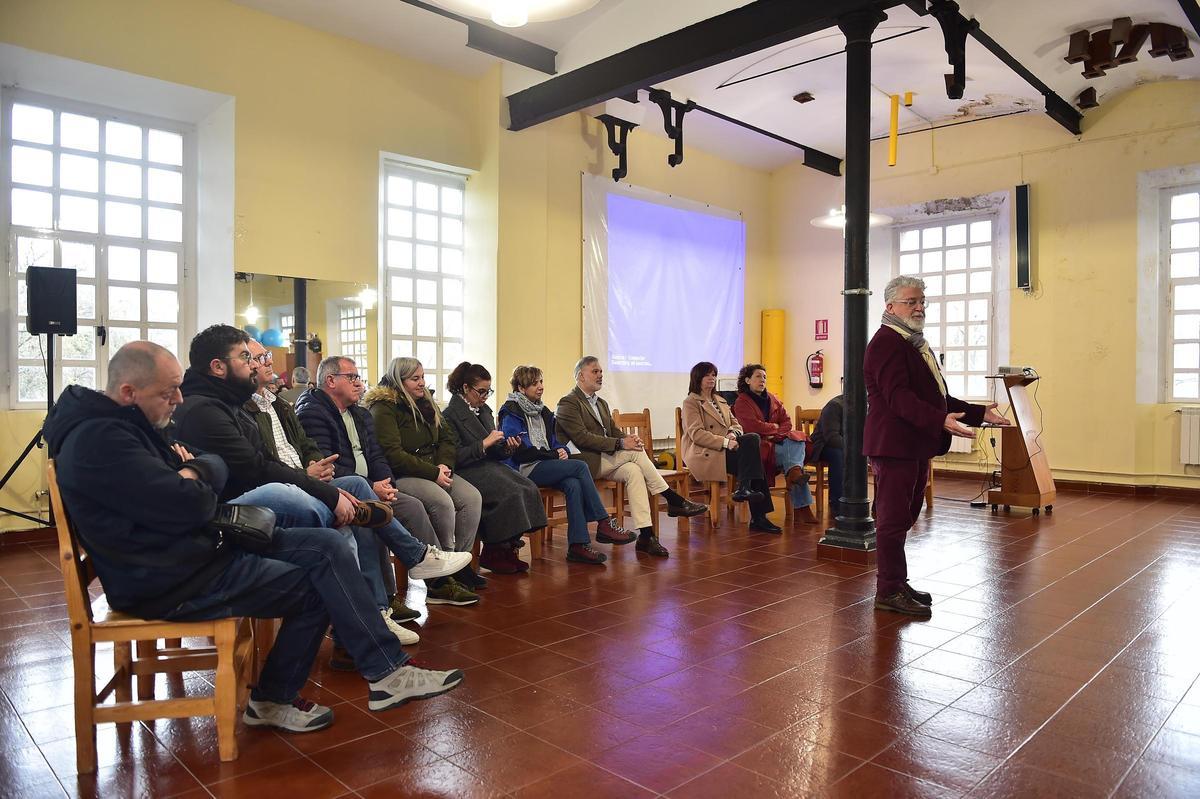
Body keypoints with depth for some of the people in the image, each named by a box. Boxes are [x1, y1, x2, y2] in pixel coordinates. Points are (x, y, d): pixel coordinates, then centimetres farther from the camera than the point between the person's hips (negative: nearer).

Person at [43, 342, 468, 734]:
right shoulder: (98, 441, -21)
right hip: (169, 581, -10)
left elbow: (219, 466, 13)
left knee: (327, 546, -2)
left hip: (200, 544, 10)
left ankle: (387, 670, -1)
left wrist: (193, 470, -10)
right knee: (316, 587, -9)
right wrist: (196, 484, -4)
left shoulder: (126, 423, 13)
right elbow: (190, 506, -27)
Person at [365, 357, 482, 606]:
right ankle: (441, 579, -18)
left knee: (472, 498, -17)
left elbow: (448, 438, 14)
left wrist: (444, 466, -6)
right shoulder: (383, 408, -7)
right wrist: (432, 473, -19)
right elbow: (392, 454, -17)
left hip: (434, 471, 7)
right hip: (401, 476, -7)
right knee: (443, 503, -31)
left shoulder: (426, 403, 18)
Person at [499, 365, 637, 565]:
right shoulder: (511, 413, -4)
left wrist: (562, 450, -1)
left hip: (544, 465, 7)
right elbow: (521, 451, -13)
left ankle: (578, 545, -30)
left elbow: (554, 442, 24)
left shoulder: (543, 412, 21)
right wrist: (555, 455, -9)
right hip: (524, 470, -7)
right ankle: (604, 524, -18)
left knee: (573, 485, -27)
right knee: (580, 466, -23)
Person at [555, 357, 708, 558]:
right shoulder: (568, 404, -6)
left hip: (606, 460, 7)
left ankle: (645, 534, -29)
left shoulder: (601, 403, 23)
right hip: (587, 462, -7)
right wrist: (620, 443, -23)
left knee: (633, 471, -23)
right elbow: (582, 438, -17)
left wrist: (629, 439, -7)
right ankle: (674, 501, -13)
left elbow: (614, 432, 19)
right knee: (635, 453, -22)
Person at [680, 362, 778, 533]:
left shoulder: (721, 401, 27)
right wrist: (725, 442, -20)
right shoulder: (690, 402, 2)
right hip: (704, 454, -7)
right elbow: (696, 434, -11)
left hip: (724, 448, 7)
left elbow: (736, 424, 20)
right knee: (751, 458, -24)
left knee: (753, 437, -23)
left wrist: (733, 433, -5)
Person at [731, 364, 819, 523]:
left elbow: (787, 422, 10)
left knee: (797, 440, -26)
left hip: (778, 440, 5)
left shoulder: (773, 399, 20)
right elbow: (752, 426, -15)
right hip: (758, 444, -5)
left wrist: (776, 434, -10)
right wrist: (774, 426, -1)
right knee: (789, 453, -29)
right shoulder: (741, 402, 0)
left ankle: (794, 473, -47)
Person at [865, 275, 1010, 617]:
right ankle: (888, 591, 3)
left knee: (903, 517, 15)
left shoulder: (916, 343, 21)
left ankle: (897, 582, 24)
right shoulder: (886, 342, -13)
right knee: (893, 519, -5)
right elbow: (898, 397, -24)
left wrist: (979, 412, 17)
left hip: (915, 445, 10)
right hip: (894, 445, -10)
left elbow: (934, 396, 24)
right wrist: (941, 421, -35)